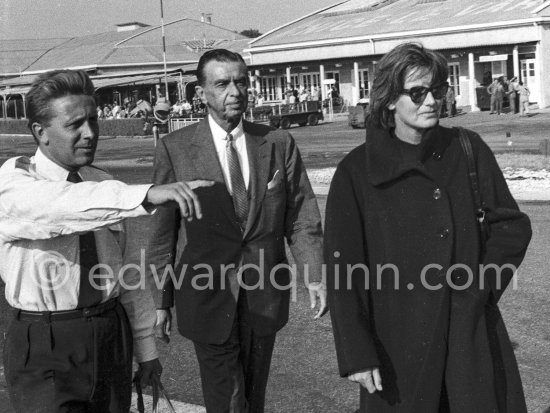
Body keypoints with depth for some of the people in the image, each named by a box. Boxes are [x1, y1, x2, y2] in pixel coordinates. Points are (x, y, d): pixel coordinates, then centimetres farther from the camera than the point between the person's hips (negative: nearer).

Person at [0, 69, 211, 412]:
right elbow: (62, 207, -35)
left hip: (114, 338, 5)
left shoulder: (103, 184, 7)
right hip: (46, 351, -5)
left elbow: (124, 274, 11)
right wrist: (148, 195, -47)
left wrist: (146, 348, 12)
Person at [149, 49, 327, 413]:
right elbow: (163, 230, -1)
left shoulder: (279, 144, 1)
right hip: (208, 299, -2)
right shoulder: (175, 149, -5)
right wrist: (162, 300, 0)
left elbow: (301, 217, 1)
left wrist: (314, 276, -12)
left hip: (265, 299, 2)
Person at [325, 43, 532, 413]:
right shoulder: (357, 173, -6)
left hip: (474, 337, 2)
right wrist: (357, 353, -12)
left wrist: (481, 287, -4)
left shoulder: (468, 151, 2)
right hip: (398, 343, -2)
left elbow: (512, 226, 8)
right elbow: (344, 269, -7)